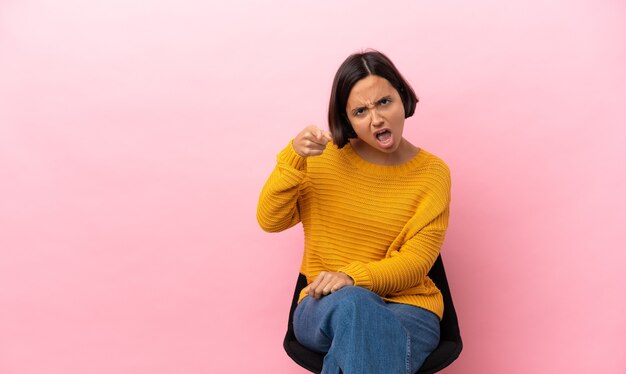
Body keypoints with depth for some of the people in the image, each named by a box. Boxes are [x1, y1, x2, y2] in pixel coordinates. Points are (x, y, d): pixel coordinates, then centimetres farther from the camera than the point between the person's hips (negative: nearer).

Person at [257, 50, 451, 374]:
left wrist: (354, 278, -26)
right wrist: (294, 157, -18)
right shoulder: (325, 157, 4)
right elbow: (270, 220, -3)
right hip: (325, 307, 2)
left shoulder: (432, 173, -2)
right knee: (350, 302, -36)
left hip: (407, 307, -1)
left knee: (354, 347, -36)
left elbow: (416, 261, -8)